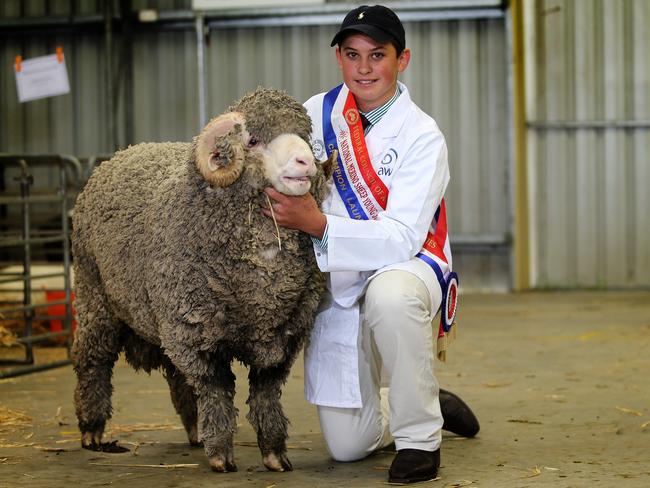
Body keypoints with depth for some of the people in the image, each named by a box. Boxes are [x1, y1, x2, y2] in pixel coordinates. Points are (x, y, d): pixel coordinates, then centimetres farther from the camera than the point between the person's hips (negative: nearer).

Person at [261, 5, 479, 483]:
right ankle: (430, 406, 38)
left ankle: (420, 436, -23)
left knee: (389, 296, -43)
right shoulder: (318, 112, -2)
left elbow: (401, 239, -26)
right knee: (348, 446, 4)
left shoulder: (422, 137, -15)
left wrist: (317, 223, -35)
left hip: (405, 266, -4)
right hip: (336, 286, 4)